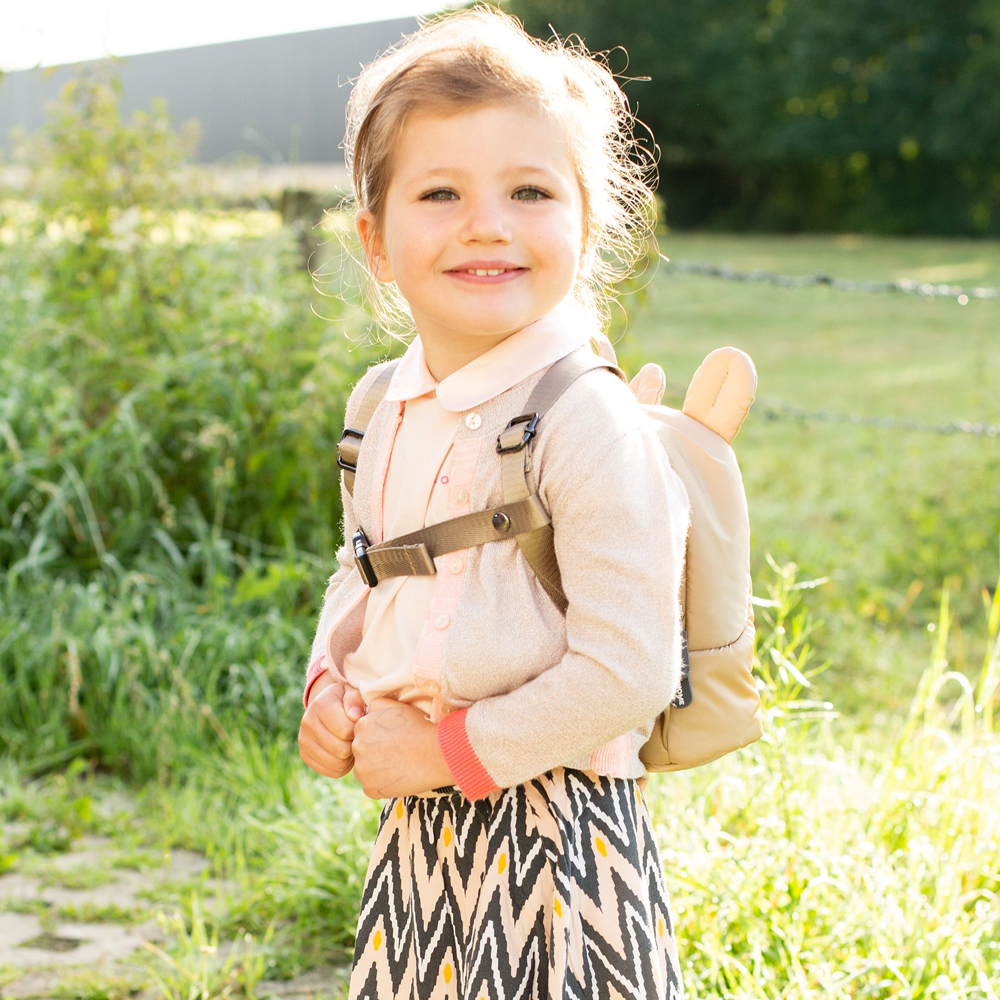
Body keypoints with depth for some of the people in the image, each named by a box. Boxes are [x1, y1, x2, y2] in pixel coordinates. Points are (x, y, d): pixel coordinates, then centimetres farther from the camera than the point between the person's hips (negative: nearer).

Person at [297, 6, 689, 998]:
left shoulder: (590, 425, -19)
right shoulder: (381, 408, 4)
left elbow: (625, 673, -21)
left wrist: (448, 749, -16)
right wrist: (329, 685, 2)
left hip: (553, 831, -7)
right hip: (419, 836, 7)